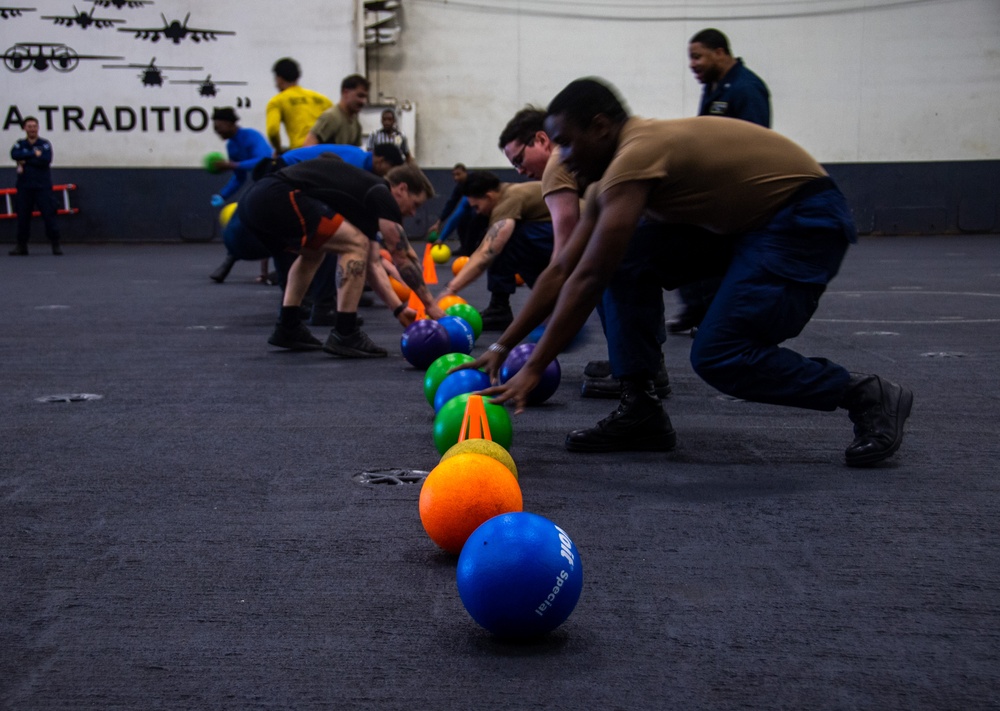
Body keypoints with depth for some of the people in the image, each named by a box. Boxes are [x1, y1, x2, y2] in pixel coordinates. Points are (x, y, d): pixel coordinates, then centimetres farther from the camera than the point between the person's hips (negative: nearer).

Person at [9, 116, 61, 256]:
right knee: (22, 216, 2)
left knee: (49, 214, -7)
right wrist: (34, 154, -15)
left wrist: (25, 161, -10)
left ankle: (55, 244, -1)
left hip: (42, 186, -2)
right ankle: (21, 246, 11)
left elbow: (46, 160, -13)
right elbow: (14, 155, -10)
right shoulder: (20, 144, 11)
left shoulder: (45, 144, 4)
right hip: (24, 187, 2)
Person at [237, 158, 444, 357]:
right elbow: (402, 256, 3)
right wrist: (430, 304, 10)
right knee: (355, 244, -5)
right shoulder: (380, 195, 3)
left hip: (254, 200, 10)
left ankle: (288, 328, 25)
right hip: (277, 197, -10)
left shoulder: (367, 191, 30)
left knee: (313, 251, 31)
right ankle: (344, 335, -3)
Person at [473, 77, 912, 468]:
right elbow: (563, 270, 10)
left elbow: (588, 280, -27)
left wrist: (533, 371, -22)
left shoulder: (635, 156, -24)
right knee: (624, 258, -3)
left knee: (718, 357, -19)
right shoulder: (617, 168, 6)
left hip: (806, 218, -10)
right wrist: (501, 348, 9)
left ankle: (870, 397, -2)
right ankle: (640, 413, 0)